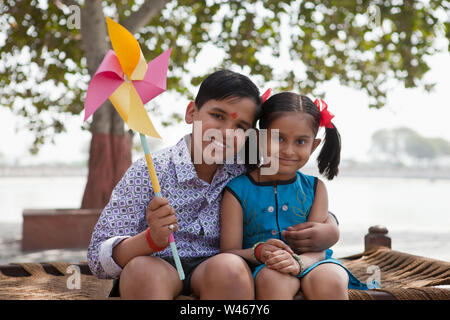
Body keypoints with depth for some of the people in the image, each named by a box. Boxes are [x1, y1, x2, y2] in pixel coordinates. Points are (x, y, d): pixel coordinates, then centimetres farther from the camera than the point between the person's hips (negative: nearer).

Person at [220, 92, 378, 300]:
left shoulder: (314, 188, 6)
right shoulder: (237, 190, -1)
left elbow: (318, 249, -4)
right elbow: (229, 251, -6)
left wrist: (298, 261, -28)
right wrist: (258, 252, -28)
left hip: (309, 263, 3)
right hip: (261, 268, -2)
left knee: (330, 280, -31)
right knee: (274, 279, -36)